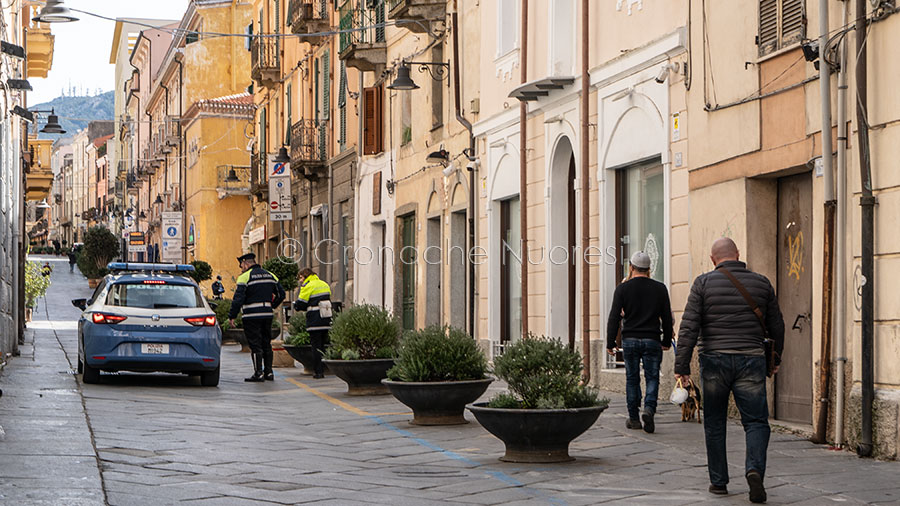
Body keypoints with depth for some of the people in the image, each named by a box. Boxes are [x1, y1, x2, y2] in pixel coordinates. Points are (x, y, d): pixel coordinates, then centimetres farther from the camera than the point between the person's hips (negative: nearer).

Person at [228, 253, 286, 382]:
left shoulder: (245, 277, -7)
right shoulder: (270, 275, 12)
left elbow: (238, 299, -14)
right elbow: (281, 295, 15)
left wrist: (232, 316, -9)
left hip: (252, 316, -6)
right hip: (268, 314, 6)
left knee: (255, 345, -3)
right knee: (266, 343, 14)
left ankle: (258, 373, -6)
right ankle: (268, 372, 15)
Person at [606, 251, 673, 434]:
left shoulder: (623, 288, -2)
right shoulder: (659, 288, 3)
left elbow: (614, 317, -5)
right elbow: (667, 317, 7)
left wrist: (610, 343, 0)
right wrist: (667, 341, 17)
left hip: (630, 340, 0)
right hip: (652, 340, 0)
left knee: (632, 379, 9)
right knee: (652, 378, 4)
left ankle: (634, 418, 11)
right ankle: (649, 409, -20)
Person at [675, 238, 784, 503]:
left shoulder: (704, 283, -1)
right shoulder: (761, 283, 6)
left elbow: (689, 327, -8)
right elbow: (776, 326, 14)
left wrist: (681, 364, -6)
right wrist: (775, 358, 28)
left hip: (714, 360, -1)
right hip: (751, 361, 1)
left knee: (714, 424, 11)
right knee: (756, 421, 4)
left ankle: (718, 481, 14)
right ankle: (755, 469, -20)